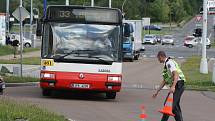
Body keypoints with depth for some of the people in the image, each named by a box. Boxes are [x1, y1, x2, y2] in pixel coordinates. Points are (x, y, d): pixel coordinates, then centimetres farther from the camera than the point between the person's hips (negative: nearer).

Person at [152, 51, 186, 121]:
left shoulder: (169, 63, -9)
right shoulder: (166, 64, 23)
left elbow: (176, 75, -23)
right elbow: (165, 81, 28)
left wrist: (173, 86, -34)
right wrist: (157, 91, 28)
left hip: (178, 85, -11)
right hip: (177, 86, 11)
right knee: (175, 106, 14)